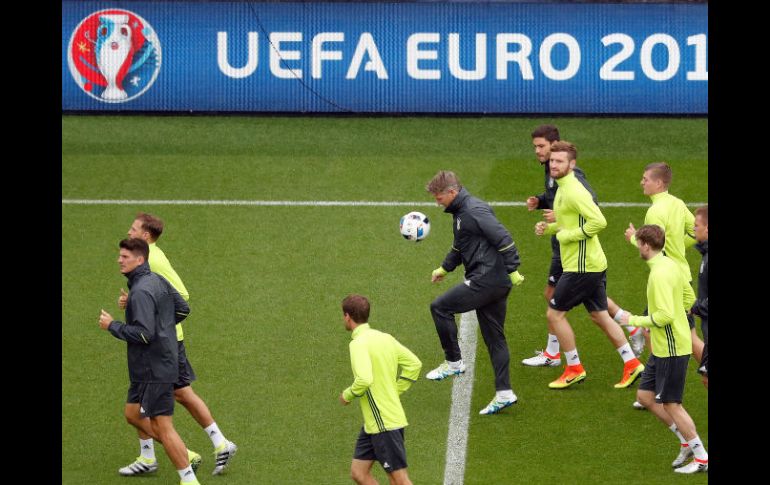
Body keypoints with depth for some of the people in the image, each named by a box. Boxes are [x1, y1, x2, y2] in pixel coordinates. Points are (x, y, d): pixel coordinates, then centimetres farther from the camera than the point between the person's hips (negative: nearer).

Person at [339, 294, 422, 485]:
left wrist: (347, 395, -11)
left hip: (384, 423, -9)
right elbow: (414, 364, 14)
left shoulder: (359, 343, -17)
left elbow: (364, 379, -30)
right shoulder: (385, 338, 10)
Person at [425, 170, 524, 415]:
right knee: (494, 337, 10)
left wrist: (513, 271, -20)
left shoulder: (475, 210, -16)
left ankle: (453, 362, 4)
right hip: (493, 284, 10)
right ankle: (504, 393, 11)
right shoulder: (460, 212, 16)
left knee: (440, 307, -5)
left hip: (487, 279, -10)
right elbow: (460, 247, 33)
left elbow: (503, 240, -21)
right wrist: (444, 268, 29)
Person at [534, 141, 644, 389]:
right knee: (599, 316, 15)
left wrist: (568, 235, -19)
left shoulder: (573, 191, -19)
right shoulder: (563, 189, 13)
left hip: (582, 266, -10)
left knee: (554, 313, 0)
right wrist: (548, 227, 9)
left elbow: (598, 221, -28)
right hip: (594, 265, 10)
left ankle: (574, 369, 8)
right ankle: (632, 364, 15)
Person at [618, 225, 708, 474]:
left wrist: (635, 320, -15)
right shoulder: (670, 265, 8)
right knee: (645, 396, 15)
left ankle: (701, 458, 8)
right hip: (662, 347, 10)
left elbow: (665, 315, -28)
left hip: (671, 349, -10)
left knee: (670, 404, 0)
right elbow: (688, 298, 17)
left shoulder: (659, 275, -23)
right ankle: (687, 443, 20)